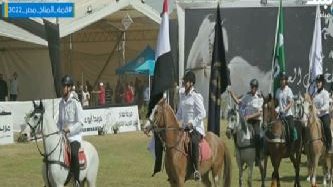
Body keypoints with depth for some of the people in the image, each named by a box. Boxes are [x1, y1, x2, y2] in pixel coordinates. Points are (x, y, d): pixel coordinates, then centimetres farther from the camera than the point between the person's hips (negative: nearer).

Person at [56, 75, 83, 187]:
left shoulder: (75, 103, -9)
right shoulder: (61, 103, 11)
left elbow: (80, 123, -12)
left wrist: (69, 130, -22)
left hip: (74, 136, -7)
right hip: (62, 136, 7)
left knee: (74, 154, -33)